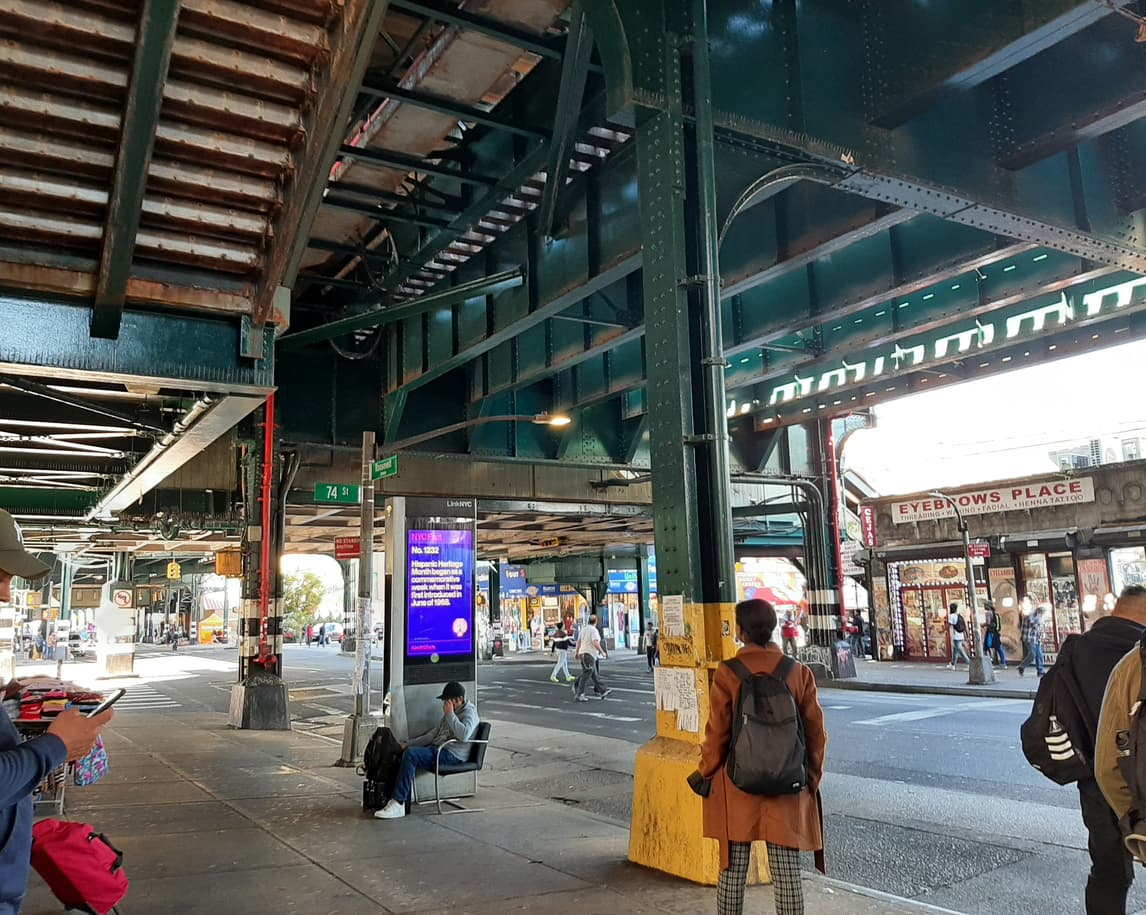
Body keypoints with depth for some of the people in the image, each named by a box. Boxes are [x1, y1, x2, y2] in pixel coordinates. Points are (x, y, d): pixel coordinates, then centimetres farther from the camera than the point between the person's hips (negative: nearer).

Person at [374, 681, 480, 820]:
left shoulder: (469, 713, -6)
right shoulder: (451, 713, 21)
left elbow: (464, 735, -26)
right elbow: (434, 733, 25)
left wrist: (450, 714, -18)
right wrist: (409, 744, 16)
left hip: (452, 756, -10)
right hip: (437, 750, 10)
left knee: (411, 754, -25)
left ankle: (398, 804, -26)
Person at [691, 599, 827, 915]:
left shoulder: (727, 673, -9)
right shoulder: (799, 672, -2)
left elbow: (717, 732, -5)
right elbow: (816, 733, 2)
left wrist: (706, 773, 8)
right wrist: (812, 778, 13)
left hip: (737, 785, -1)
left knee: (732, 871, 10)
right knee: (787, 874, 7)